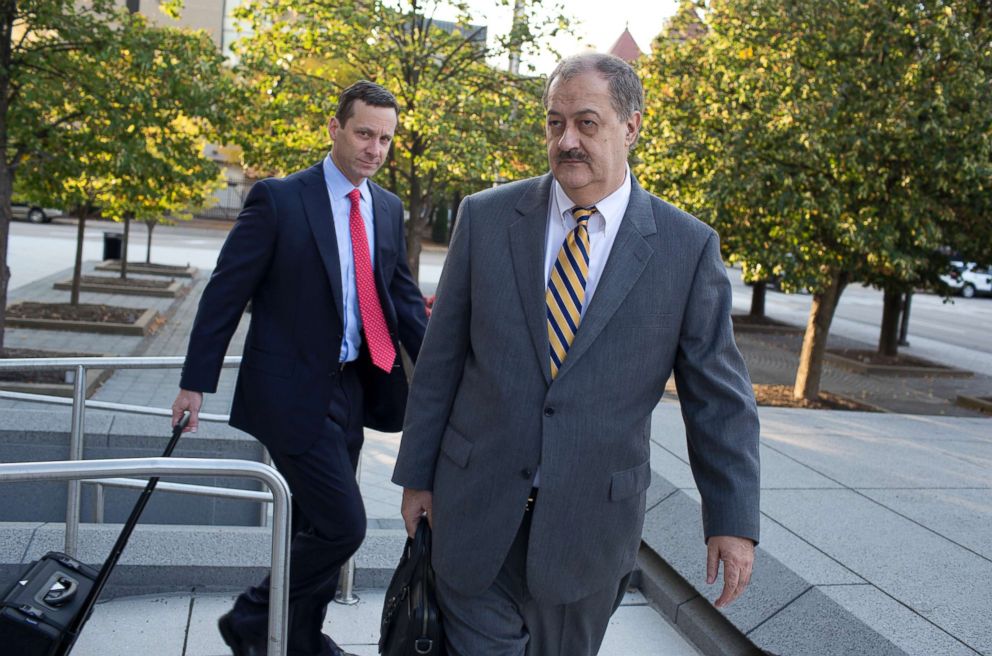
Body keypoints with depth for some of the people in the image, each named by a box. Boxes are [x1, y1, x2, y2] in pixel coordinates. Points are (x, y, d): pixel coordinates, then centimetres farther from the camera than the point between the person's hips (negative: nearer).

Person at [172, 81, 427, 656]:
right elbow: (225, 291, -8)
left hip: (352, 388, 7)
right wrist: (196, 382, -7)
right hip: (294, 390, -6)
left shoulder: (388, 209, 8)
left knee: (316, 526, 17)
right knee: (342, 525, -8)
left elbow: (404, 296, 10)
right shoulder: (279, 199, -10)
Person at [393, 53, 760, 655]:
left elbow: (719, 396, -2)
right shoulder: (486, 217, -2)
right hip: (477, 506, 1)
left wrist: (733, 519, -4)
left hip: (592, 519, 0)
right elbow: (441, 359, 2)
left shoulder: (687, 247, -5)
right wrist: (417, 473, 4)